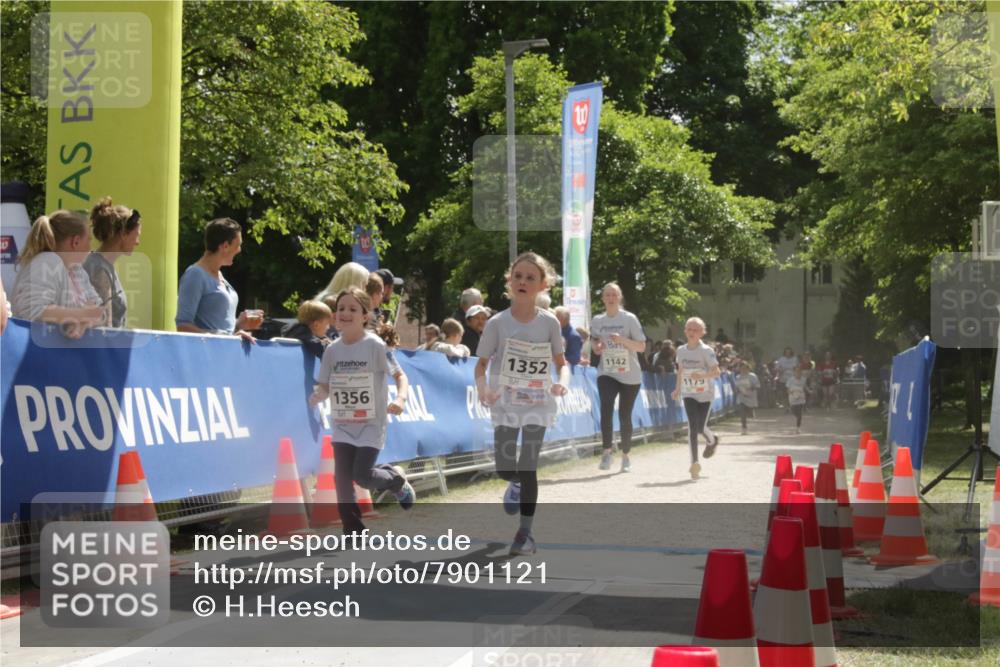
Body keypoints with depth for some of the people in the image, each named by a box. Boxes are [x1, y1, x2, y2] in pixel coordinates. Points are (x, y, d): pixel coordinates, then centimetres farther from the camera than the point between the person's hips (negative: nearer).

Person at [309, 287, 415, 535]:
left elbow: (400, 376, -9)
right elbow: (325, 386, 6)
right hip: (343, 425, 4)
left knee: (362, 475, -13)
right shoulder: (332, 350, 1)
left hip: (371, 424, -4)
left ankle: (397, 481, 21)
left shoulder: (375, 346, -11)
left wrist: (401, 398, -29)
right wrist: (316, 397, -17)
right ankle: (353, 533, 9)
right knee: (342, 477, -4)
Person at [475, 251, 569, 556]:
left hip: (538, 404, 0)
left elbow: (561, 362, 4)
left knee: (529, 467, -4)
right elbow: (481, 363, -3)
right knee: (505, 469, -1)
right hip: (505, 404, 0)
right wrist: (483, 387, -22)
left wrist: (562, 381, -17)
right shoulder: (497, 323, -8)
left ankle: (526, 531, 6)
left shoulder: (549, 323, -5)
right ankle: (517, 484, 37)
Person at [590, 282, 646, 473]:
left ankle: (625, 456, 20)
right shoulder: (597, 321, 5)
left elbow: (641, 346, -6)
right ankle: (606, 452, -19)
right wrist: (596, 346, -3)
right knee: (606, 408, -23)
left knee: (625, 416, 5)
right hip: (606, 373, 1)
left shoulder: (630, 319, -4)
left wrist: (622, 339, -22)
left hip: (630, 376, -1)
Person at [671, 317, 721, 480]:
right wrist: (678, 388, 13)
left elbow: (716, 372, -17)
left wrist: (702, 376, -33)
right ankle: (694, 463, -9)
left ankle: (712, 440, 36)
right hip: (689, 394, 2)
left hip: (705, 394, -2)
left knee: (700, 427, -3)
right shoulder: (681, 350, 2)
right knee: (692, 426, -12)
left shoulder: (706, 351, -12)